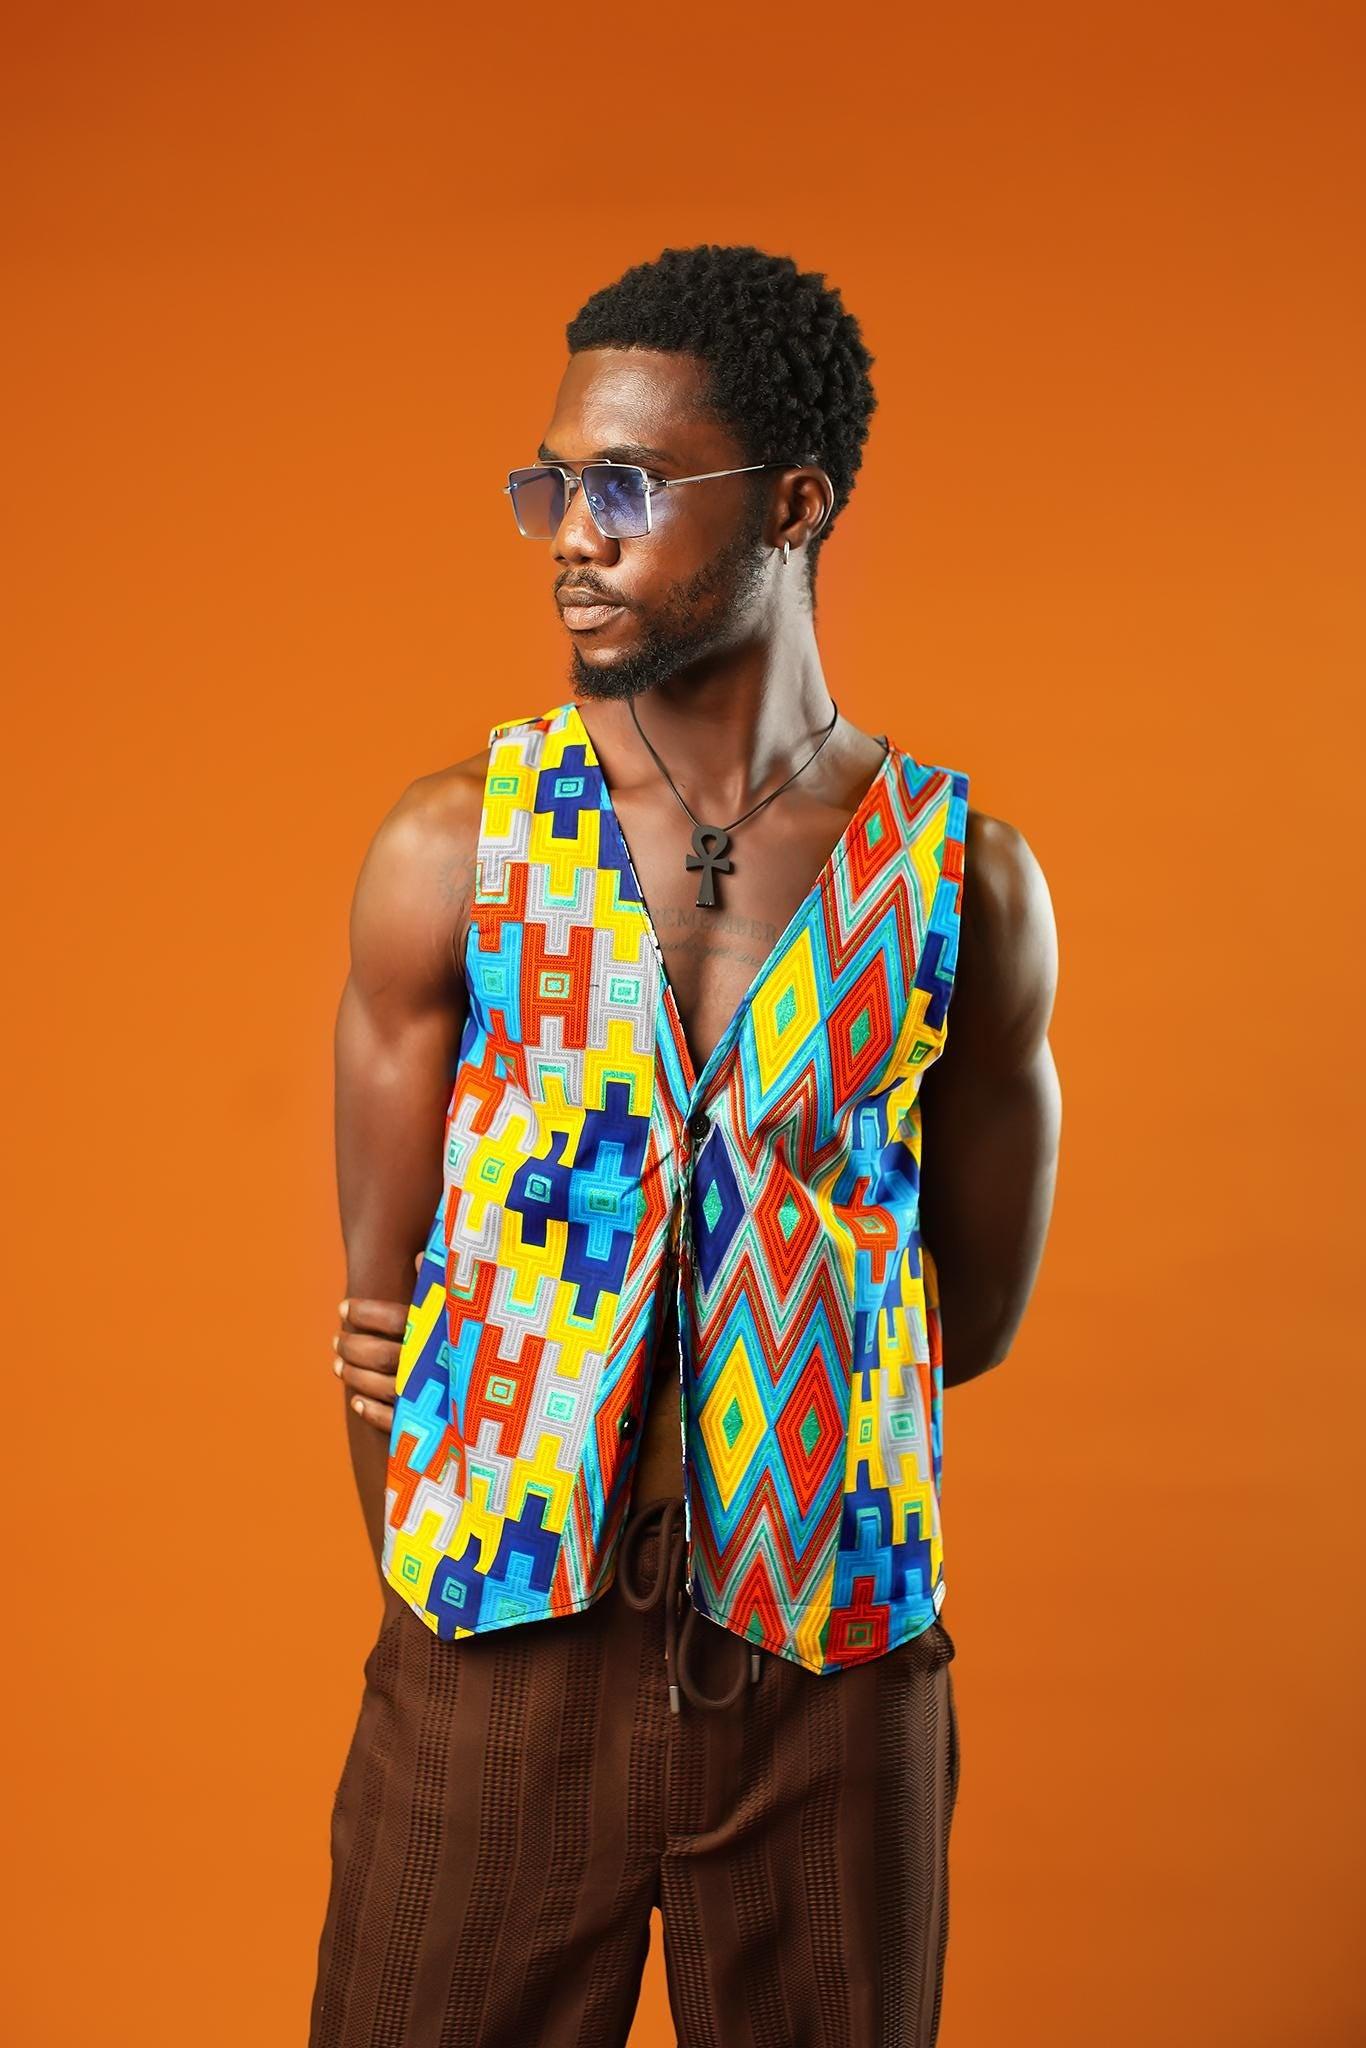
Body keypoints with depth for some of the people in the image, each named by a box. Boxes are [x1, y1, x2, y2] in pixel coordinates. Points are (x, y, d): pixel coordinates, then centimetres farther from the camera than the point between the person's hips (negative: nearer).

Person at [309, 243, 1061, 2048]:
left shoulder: (964, 878, -2)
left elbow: (976, 1313, 5)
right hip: (497, 1652, 0)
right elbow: (381, 1308, 1)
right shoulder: (453, 848, -3)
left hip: (836, 1668, 1)